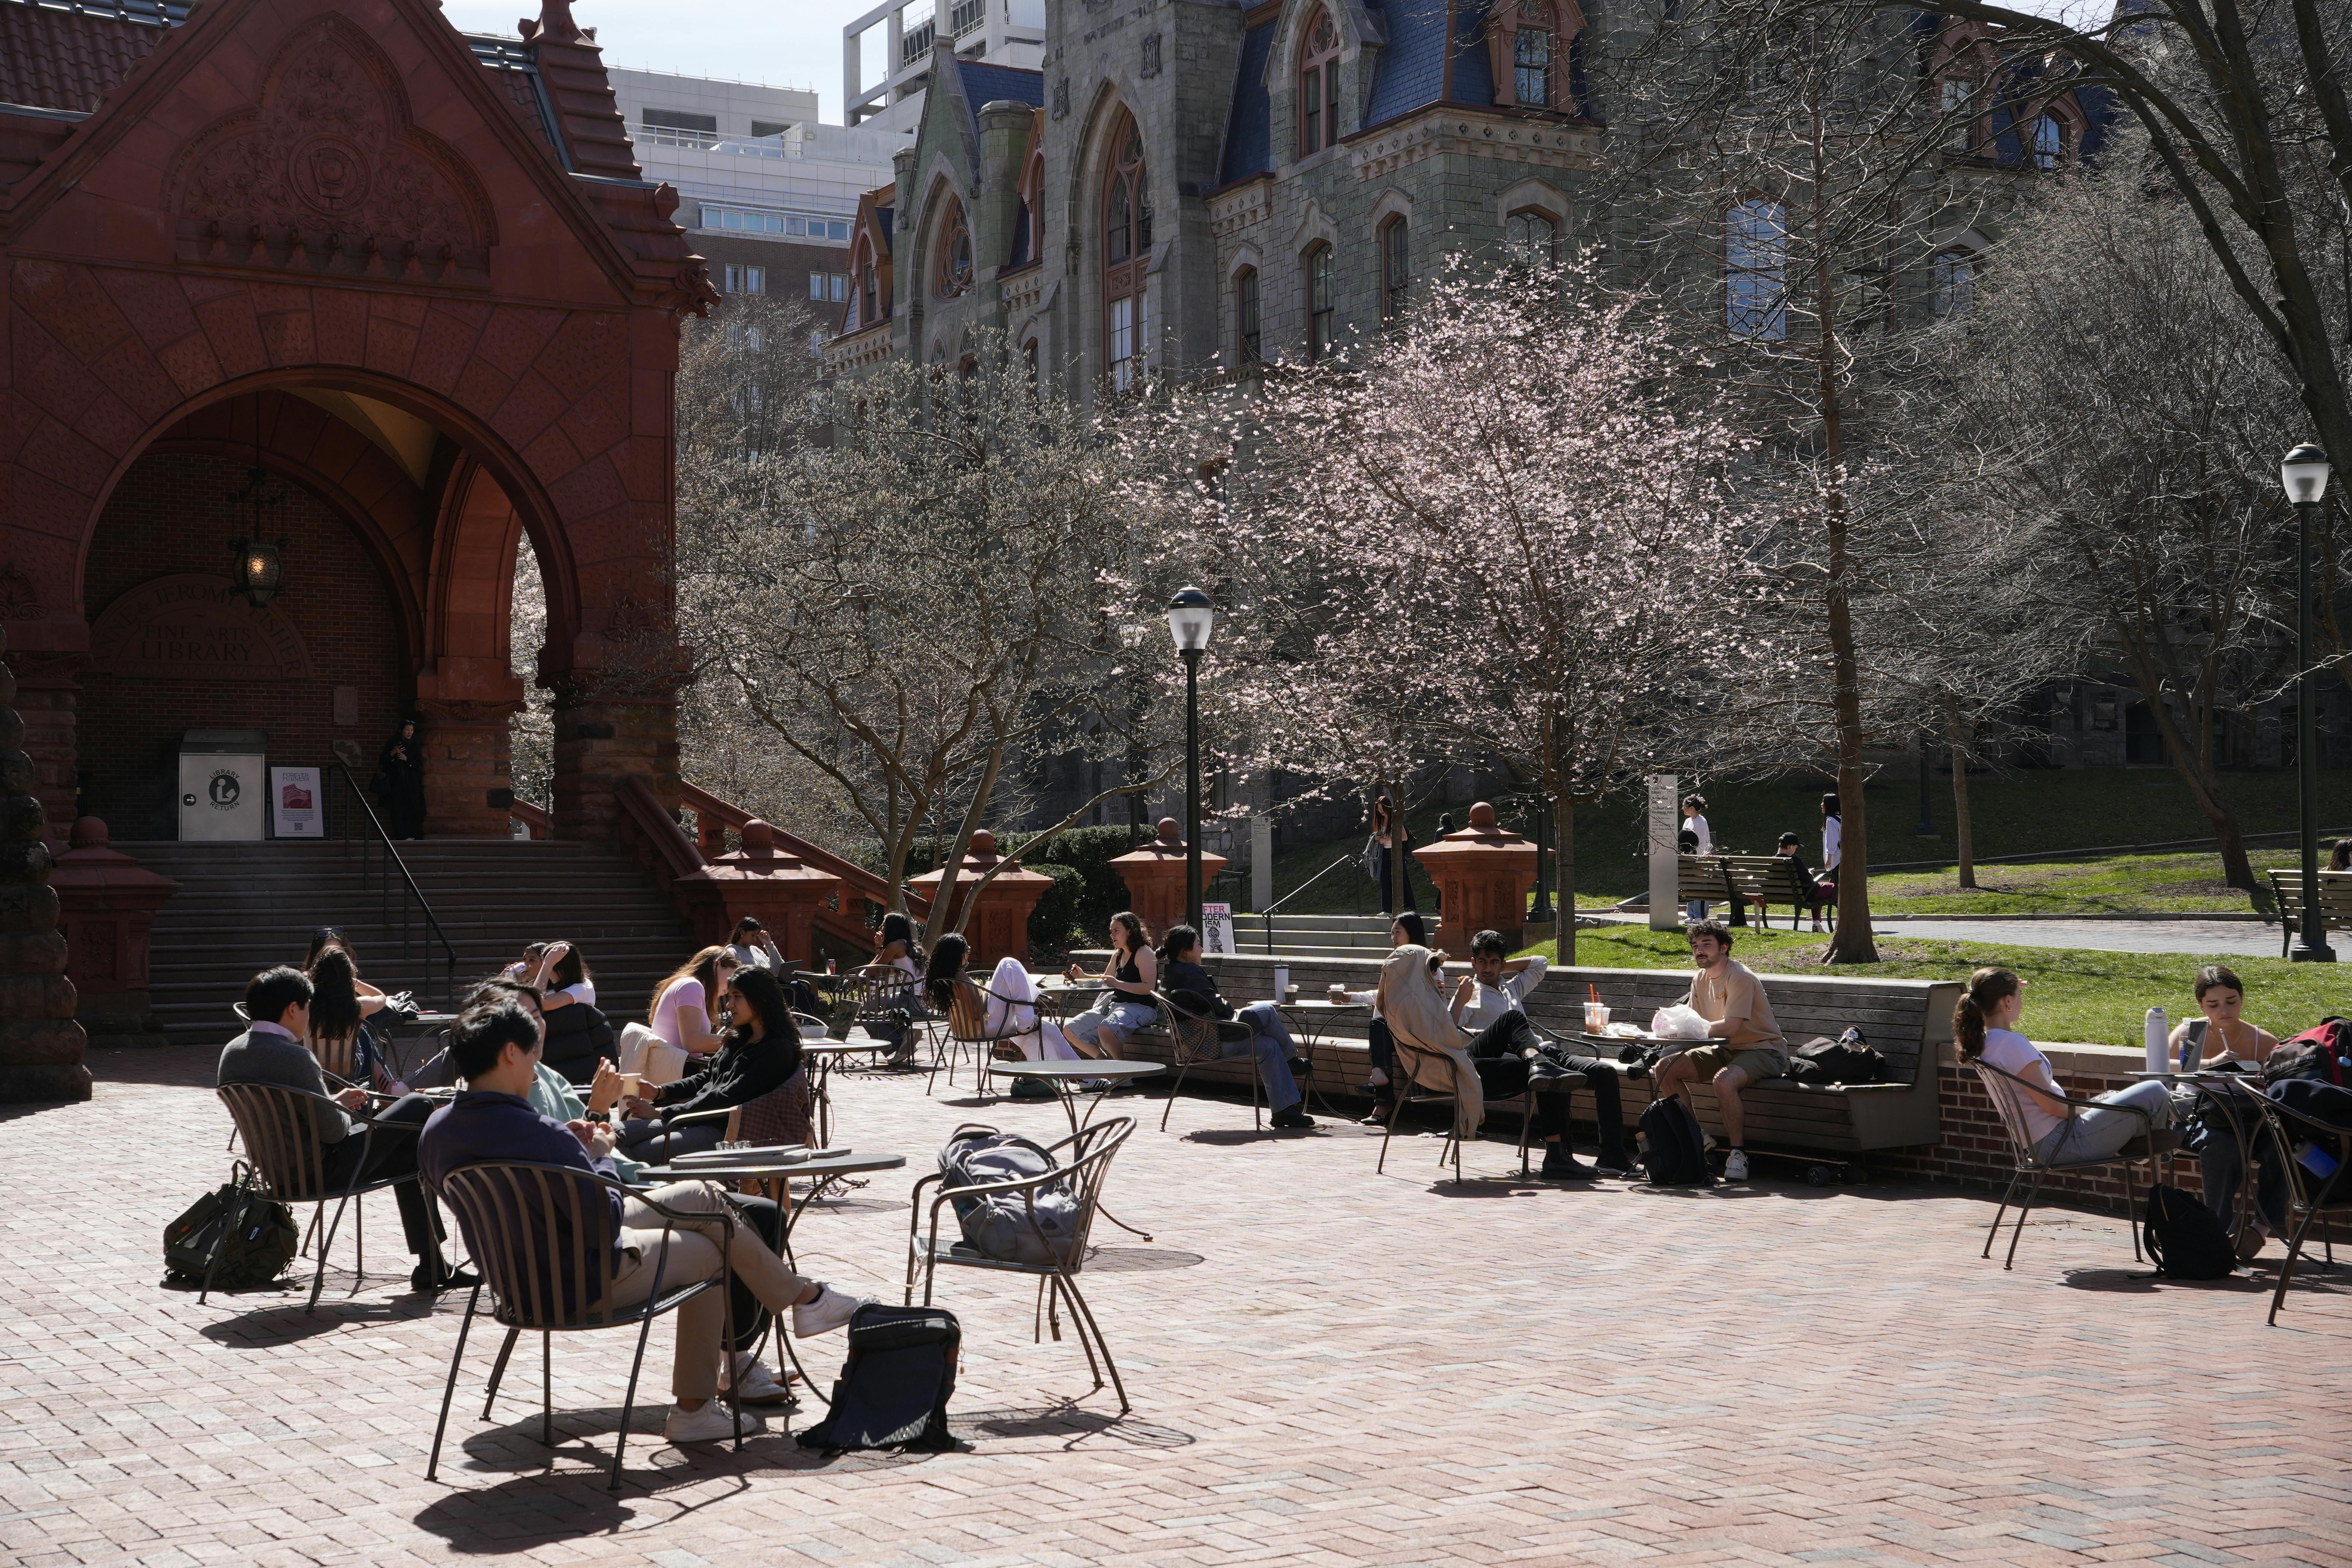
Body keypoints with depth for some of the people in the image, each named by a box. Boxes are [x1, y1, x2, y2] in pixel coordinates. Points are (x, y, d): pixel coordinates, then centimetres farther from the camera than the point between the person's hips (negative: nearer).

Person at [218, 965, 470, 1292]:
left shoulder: (231, 1053, 2)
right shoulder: (294, 1057, -25)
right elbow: (332, 1130, -23)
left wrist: (333, 1102, 17)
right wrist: (346, 1114, 0)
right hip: (321, 1173, -9)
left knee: (407, 1156, 24)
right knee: (419, 1106, 7)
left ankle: (432, 1267, 26)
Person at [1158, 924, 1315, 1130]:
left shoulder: (1169, 973, 13)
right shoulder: (1189, 972, -19)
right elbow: (1215, 1006, -18)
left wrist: (1224, 1006, 10)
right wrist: (1228, 1006, 2)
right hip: (1214, 1041, -11)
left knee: (1269, 1046, 10)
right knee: (1267, 1011, -6)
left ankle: (1284, 1109, 8)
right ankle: (1292, 1059, 15)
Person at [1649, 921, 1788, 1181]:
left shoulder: (1740, 978, -19)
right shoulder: (1700, 979, 7)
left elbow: (1730, 1027, -27)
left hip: (1764, 1050, -9)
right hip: (1726, 1051, 9)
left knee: (1724, 1081, -38)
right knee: (1665, 1069, -4)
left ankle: (1738, 1152, -23)